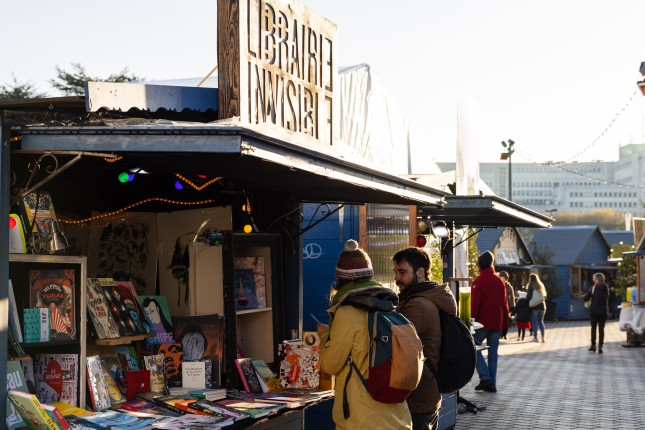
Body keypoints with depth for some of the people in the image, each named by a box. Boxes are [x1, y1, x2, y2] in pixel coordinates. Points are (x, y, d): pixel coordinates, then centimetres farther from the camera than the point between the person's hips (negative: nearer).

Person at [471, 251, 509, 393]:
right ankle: (492, 384, 8)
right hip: (497, 324, 5)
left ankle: (485, 377, -8)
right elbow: (505, 305, 12)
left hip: (482, 323, -5)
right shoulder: (500, 281, 10)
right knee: (493, 352, 9)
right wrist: (505, 325, 17)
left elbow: (474, 304, -13)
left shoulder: (479, 281, -8)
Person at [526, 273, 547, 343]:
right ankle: (543, 337, 6)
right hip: (542, 306, 6)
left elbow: (528, 296, -12)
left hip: (534, 306, -6)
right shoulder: (541, 286, 12)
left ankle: (535, 337, -4)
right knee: (541, 322, 11)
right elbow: (545, 296, 16)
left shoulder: (531, 286, -8)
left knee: (534, 322, -2)